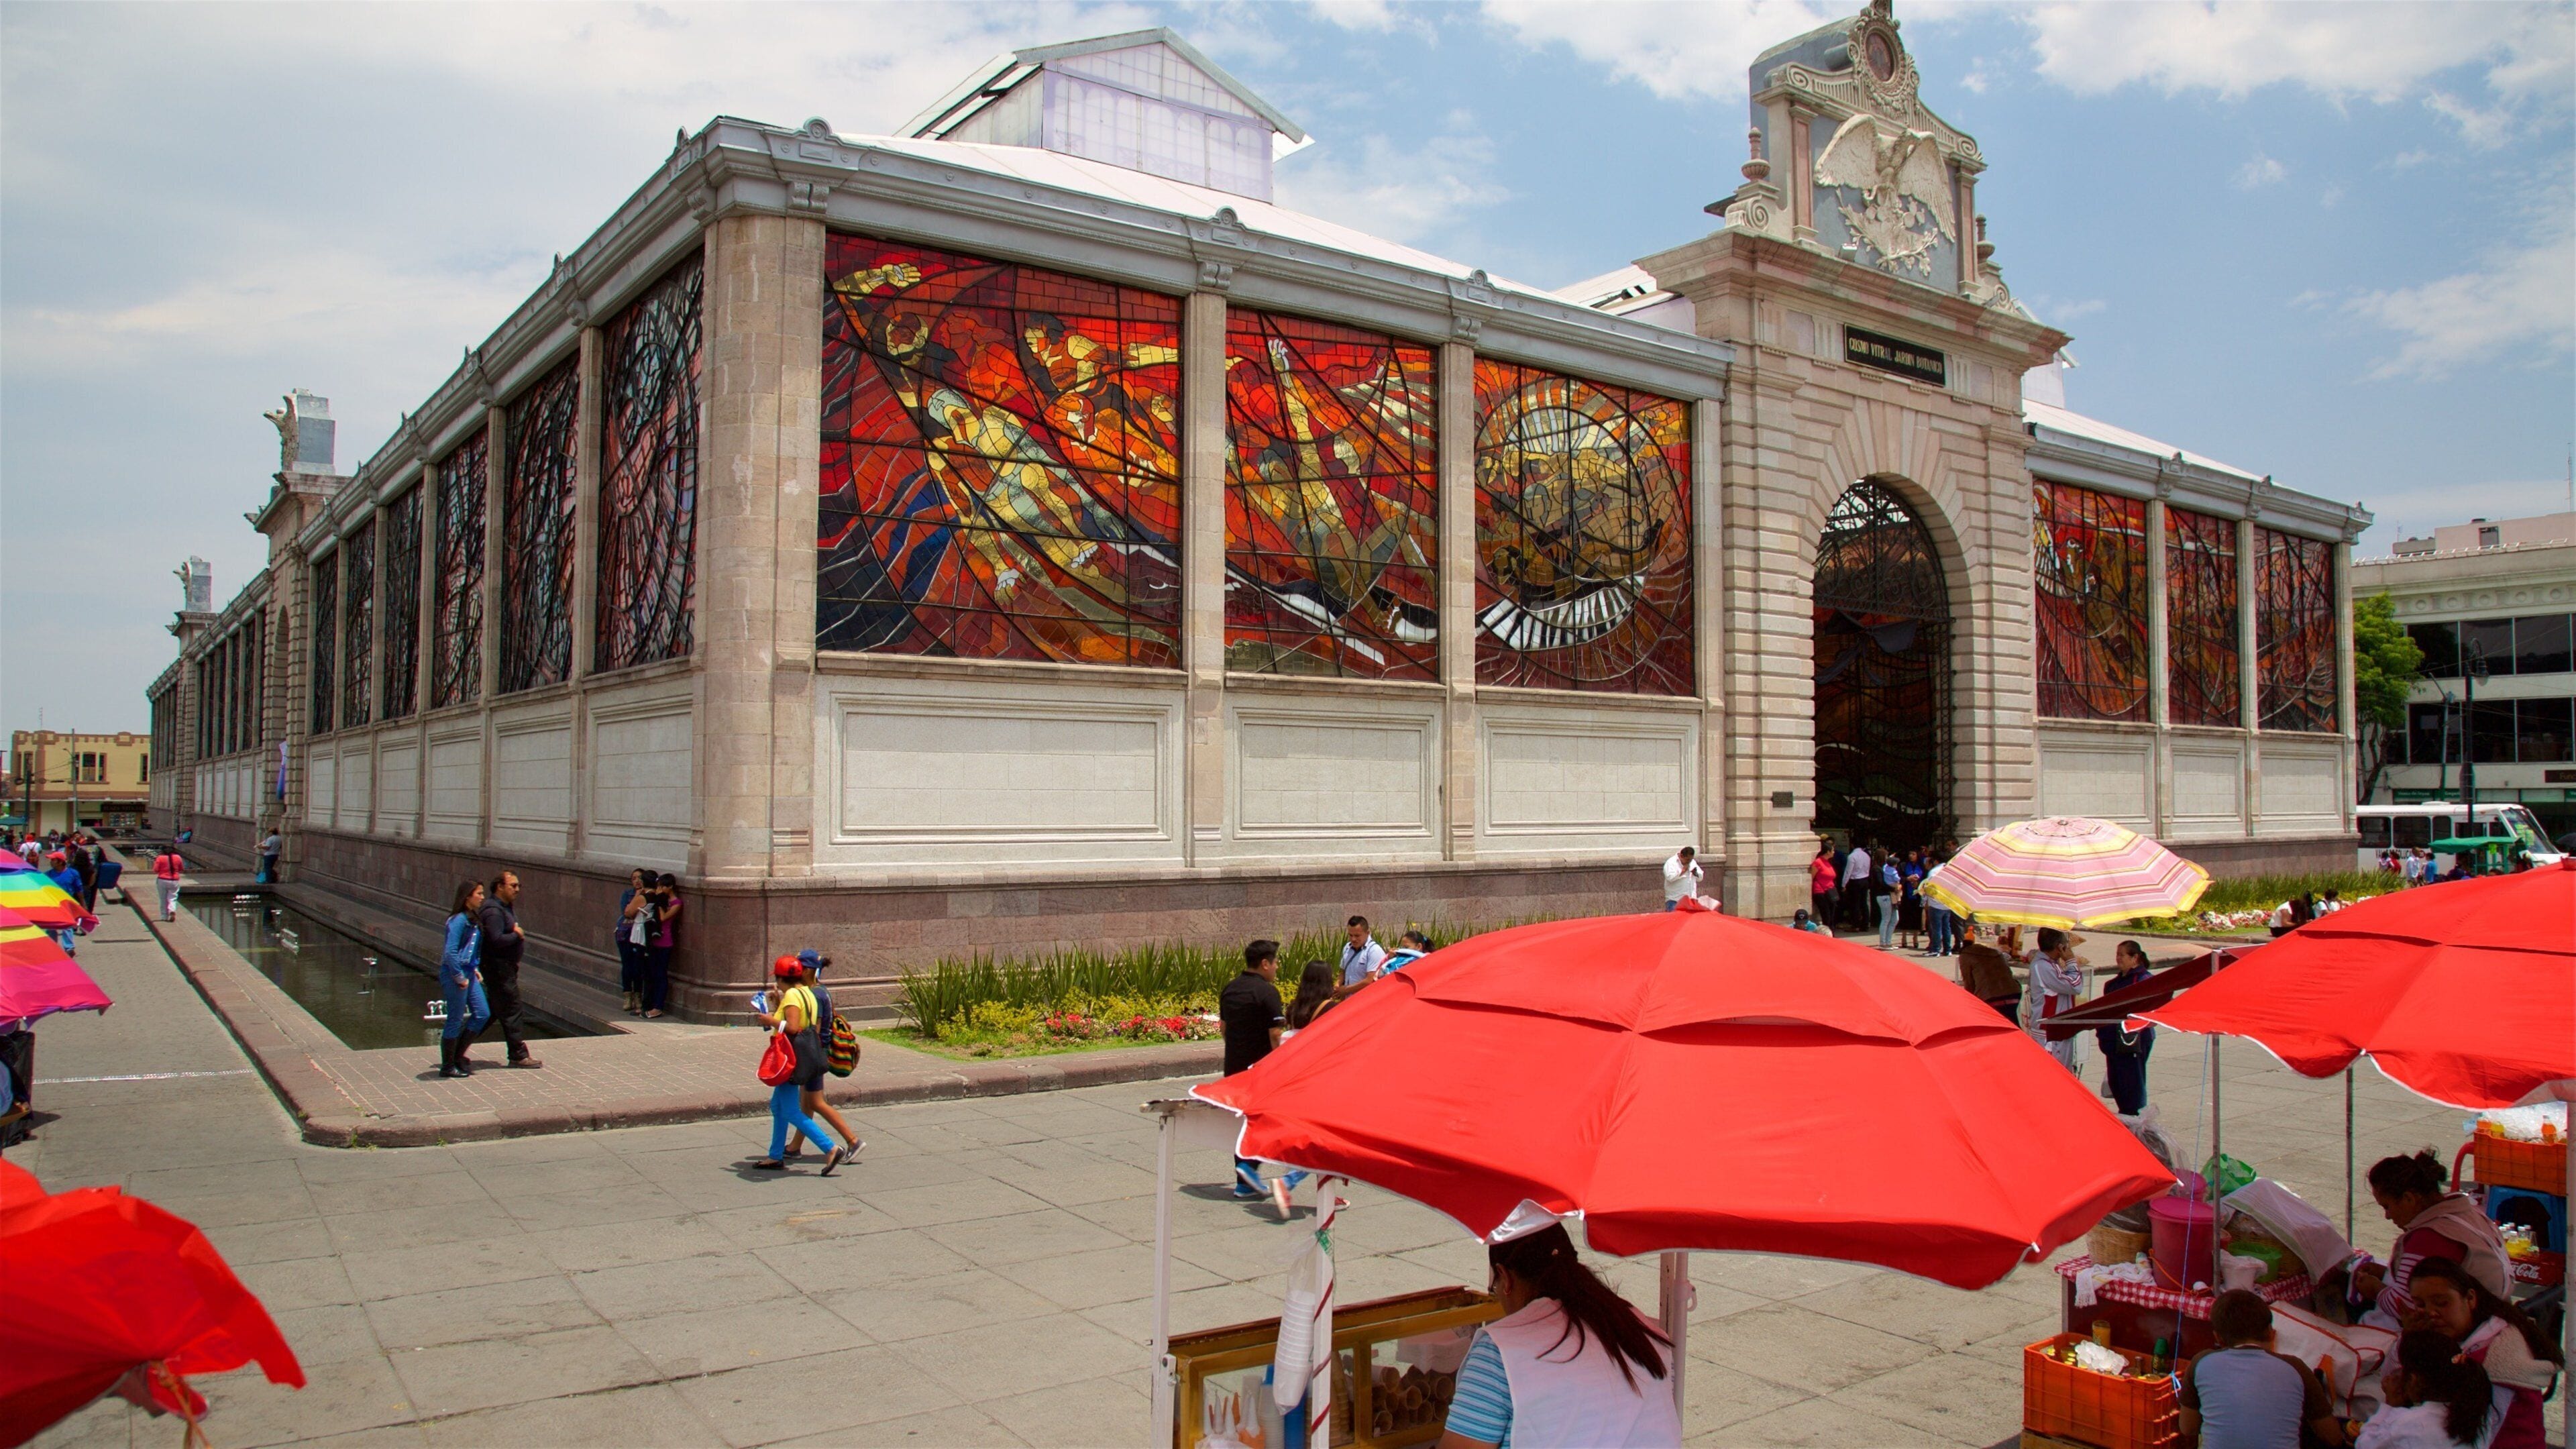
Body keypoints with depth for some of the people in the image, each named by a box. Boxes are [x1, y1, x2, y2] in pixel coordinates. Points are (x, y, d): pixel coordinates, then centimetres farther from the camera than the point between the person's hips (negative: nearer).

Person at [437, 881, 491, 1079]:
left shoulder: (473, 919, 10)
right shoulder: (459, 920, -18)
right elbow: (450, 952, -23)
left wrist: (475, 969, 10)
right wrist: (459, 978, -18)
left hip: (468, 974, 9)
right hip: (455, 975, -9)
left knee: (483, 1014, 10)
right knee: (456, 1021, 1)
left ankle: (458, 1055, 23)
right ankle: (448, 1067, 14)